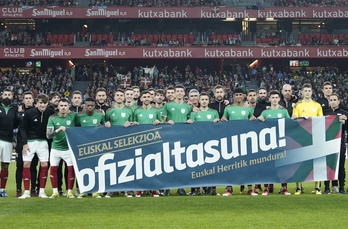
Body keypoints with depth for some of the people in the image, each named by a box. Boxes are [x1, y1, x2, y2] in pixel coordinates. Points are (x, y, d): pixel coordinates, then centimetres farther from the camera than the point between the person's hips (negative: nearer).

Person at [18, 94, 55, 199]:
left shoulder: (51, 112, -7)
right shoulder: (29, 113, -11)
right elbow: (23, 128, -4)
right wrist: (24, 143, -10)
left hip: (43, 142, 2)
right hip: (30, 141, -2)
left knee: (44, 165, -4)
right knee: (26, 164, -7)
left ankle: (42, 191, 5)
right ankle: (26, 192, 0)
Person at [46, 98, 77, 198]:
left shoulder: (73, 116, -7)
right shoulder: (52, 118, -8)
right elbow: (48, 135, -15)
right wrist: (58, 130, -30)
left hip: (69, 148, 0)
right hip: (55, 148, 1)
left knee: (71, 169, -4)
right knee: (53, 169, 2)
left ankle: (70, 192, 9)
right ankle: (55, 192, 15)